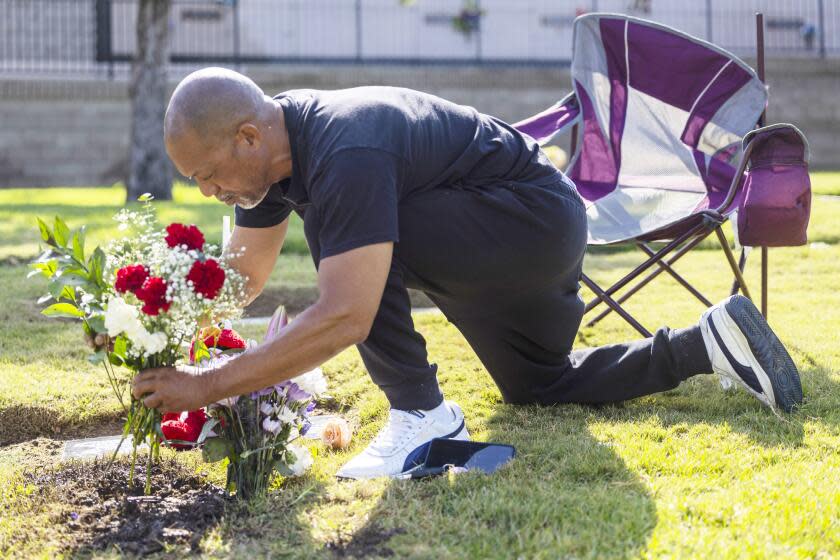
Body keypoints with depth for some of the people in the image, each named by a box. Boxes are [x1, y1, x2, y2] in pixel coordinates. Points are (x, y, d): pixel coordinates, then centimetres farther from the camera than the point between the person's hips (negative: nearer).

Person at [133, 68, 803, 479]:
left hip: (539, 220, -10)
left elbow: (344, 318, -41)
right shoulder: (273, 142, -4)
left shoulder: (346, 155, -34)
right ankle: (711, 342, 25)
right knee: (539, 386, 24)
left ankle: (423, 414, -15)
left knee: (337, 225, -26)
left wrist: (209, 385, -38)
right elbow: (244, 272, 9)